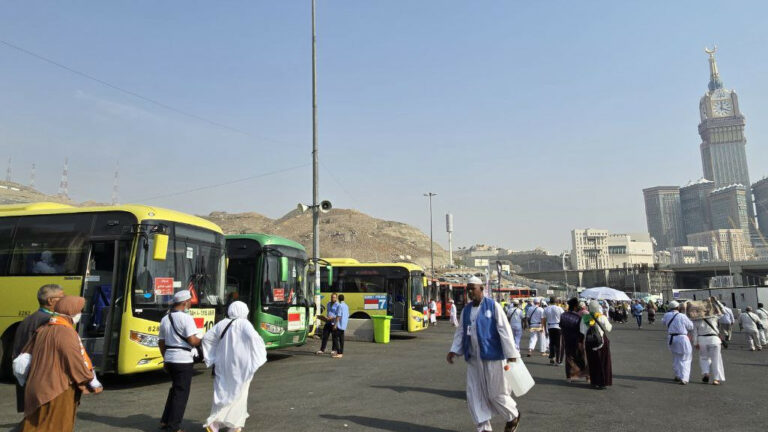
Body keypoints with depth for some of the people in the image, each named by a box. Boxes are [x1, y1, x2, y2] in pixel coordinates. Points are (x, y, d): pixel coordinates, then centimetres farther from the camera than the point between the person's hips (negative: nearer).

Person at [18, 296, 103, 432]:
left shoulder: (43, 330, 7)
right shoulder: (66, 333, -19)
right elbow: (76, 362, -18)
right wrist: (92, 381, -6)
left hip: (36, 387, 8)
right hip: (58, 391, -8)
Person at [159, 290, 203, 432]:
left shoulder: (165, 319, 10)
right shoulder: (186, 318, -15)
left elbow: (161, 342, 16)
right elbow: (192, 340, -21)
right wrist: (203, 340, -2)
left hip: (169, 360, 8)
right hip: (183, 361, -8)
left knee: (175, 389, 23)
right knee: (181, 393, 3)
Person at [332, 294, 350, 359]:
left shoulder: (340, 305, -13)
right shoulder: (346, 306, 13)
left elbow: (338, 316, -18)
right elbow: (347, 316, 17)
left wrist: (335, 324, -17)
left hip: (339, 325, -8)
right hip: (343, 326, 9)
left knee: (335, 338, -5)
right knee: (341, 339, 11)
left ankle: (338, 353, -10)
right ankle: (341, 353, 13)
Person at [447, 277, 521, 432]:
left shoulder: (493, 306, -7)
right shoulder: (466, 310, 9)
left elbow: (504, 330, -10)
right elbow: (461, 332, 13)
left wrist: (511, 354, -13)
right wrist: (454, 350, 1)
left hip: (492, 356, -5)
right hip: (473, 358, 5)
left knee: (496, 393, 4)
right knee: (475, 394, 5)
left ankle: (513, 416, 32)